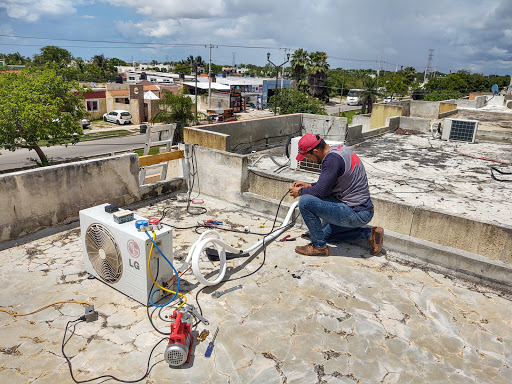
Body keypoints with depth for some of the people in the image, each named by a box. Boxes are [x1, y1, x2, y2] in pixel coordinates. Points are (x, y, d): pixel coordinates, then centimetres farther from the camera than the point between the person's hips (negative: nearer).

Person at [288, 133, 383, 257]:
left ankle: (319, 246, -3)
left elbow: (321, 191, -22)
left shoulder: (332, 159, -23)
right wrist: (309, 185, 15)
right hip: (362, 210, 11)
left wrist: (301, 191, -4)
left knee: (305, 202, -19)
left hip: (356, 213, -11)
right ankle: (369, 233, 17)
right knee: (325, 234, 27)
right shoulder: (339, 149, 9)